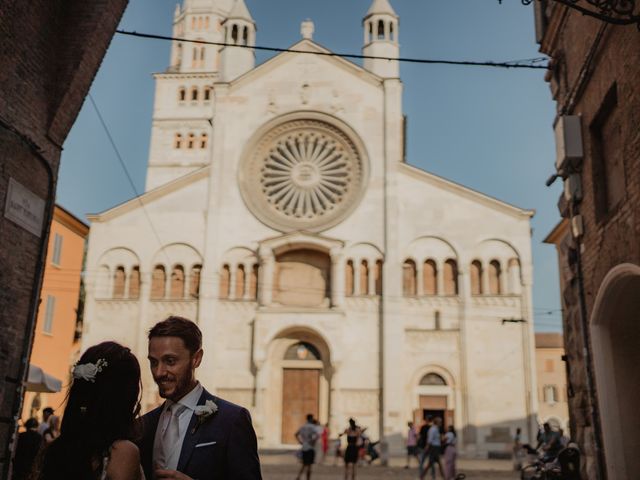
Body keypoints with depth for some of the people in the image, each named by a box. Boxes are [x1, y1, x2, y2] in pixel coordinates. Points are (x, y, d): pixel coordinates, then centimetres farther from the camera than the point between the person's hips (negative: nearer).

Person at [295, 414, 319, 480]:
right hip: (310, 448, -6)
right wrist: (313, 442, -15)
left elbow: (296, 434, 20)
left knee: (304, 464, 15)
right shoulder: (313, 427, -11)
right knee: (309, 465, -1)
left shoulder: (303, 427, 8)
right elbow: (317, 436, -28)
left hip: (304, 448, 6)